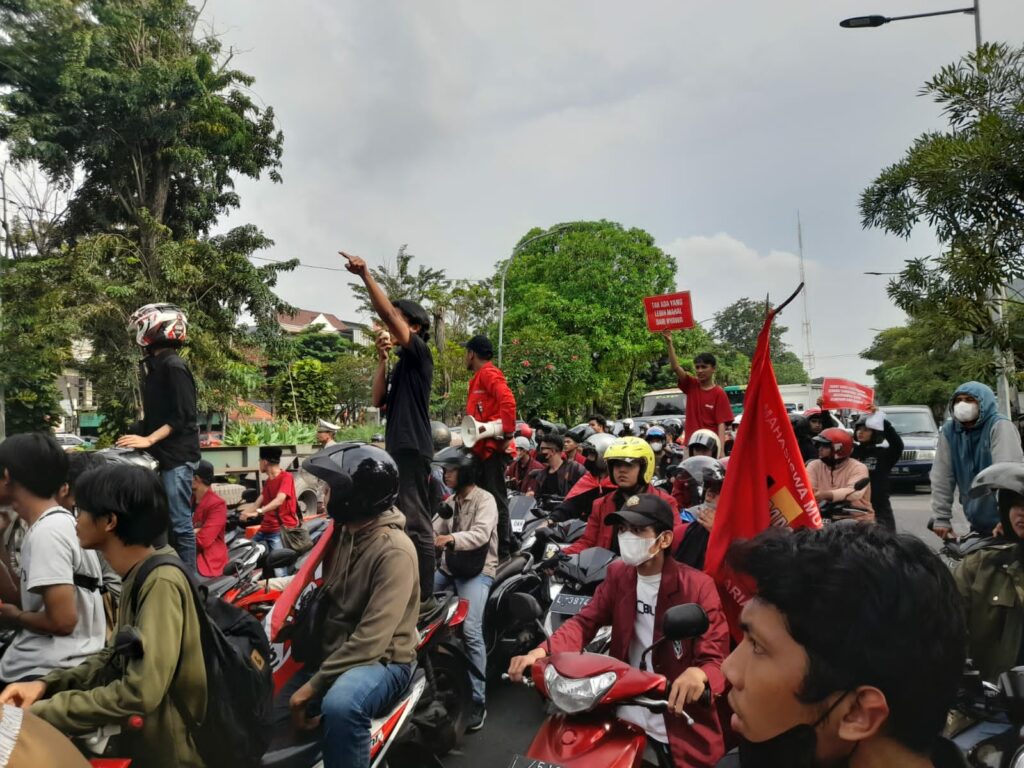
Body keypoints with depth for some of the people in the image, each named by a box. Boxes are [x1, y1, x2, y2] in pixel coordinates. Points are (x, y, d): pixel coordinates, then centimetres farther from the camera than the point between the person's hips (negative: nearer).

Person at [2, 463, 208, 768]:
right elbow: (119, 659, 12)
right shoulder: (139, 576, 5)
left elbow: (139, 694, -26)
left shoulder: (161, 583, -22)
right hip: (143, 738, 7)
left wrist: (37, 713, -18)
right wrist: (47, 684, -1)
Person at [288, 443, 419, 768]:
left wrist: (314, 684, -24)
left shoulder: (394, 550, -22)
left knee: (340, 705, -36)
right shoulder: (340, 531, 6)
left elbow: (372, 638, -26)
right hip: (331, 653, 8)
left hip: (381, 660, -8)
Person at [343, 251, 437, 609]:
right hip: (398, 448, 10)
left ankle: (423, 596, -4)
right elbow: (379, 400, 11)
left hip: (412, 448, -10)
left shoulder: (420, 353, -5)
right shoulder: (401, 364, 20)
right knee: (404, 522, 14)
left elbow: (388, 313, -16)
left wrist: (365, 275, -17)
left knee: (416, 523, -8)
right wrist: (382, 359, 6)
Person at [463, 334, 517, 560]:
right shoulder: (479, 377, 21)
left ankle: (503, 551, -1)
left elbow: (507, 401, -24)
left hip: (493, 449, -10)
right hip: (482, 449, 10)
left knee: (496, 500, -6)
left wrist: (508, 433, -23)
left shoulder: (488, 374, -9)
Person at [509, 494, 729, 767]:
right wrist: (543, 651, -22)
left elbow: (717, 657, -17)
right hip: (623, 713, 4)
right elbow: (586, 620, -4)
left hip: (677, 726, -4)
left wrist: (699, 674, -42)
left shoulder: (698, 586, -14)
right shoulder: (618, 574, 2)